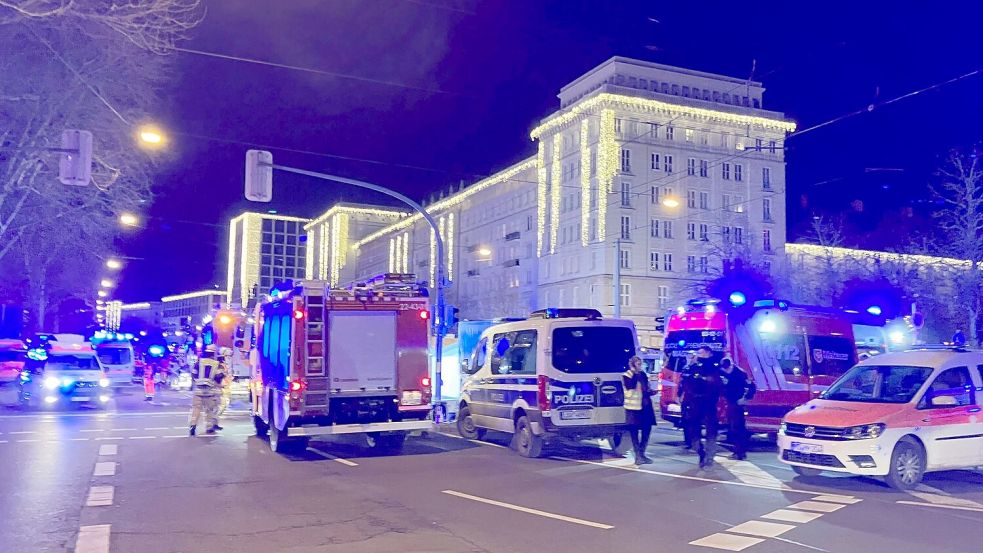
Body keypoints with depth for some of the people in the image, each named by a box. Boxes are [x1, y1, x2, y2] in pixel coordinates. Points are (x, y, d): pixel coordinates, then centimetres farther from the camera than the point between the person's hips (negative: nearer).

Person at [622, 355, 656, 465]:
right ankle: (638, 456, 2)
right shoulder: (626, 375, -4)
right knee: (635, 431, -2)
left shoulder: (643, 374, 14)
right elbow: (630, 386, -21)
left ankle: (641, 453, 20)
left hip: (645, 405, 7)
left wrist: (651, 391, 3)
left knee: (647, 429, 8)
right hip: (634, 407, -6)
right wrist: (634, 373, -19)